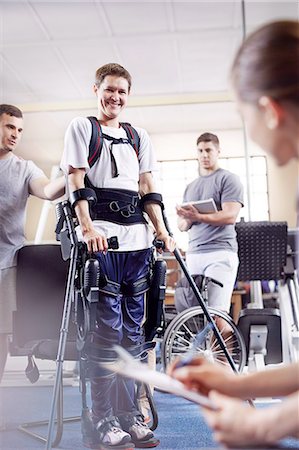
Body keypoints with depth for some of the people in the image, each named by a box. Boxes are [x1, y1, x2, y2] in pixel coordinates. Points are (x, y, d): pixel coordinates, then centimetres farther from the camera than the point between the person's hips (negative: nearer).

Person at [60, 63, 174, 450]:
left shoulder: (139, 137, 22)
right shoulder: (81, 128, 8)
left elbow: (148, 189, 18)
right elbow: (76, 182, -3)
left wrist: (161, 230, 7)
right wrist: (87, 227, -16)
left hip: (137, 239, 5)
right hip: (102, 237, -5)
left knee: (133, 329, 6)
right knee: (107, 328, -8)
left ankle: (128, 415, 15)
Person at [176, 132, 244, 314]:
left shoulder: (228, 179, 5)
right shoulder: (191, 187, 24)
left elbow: (230, 216, -9)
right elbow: (182, 225, 23)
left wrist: (198, 217, -21)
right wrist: (187, 219, -1)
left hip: (220, 252, -6)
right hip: (193, 253, 6)